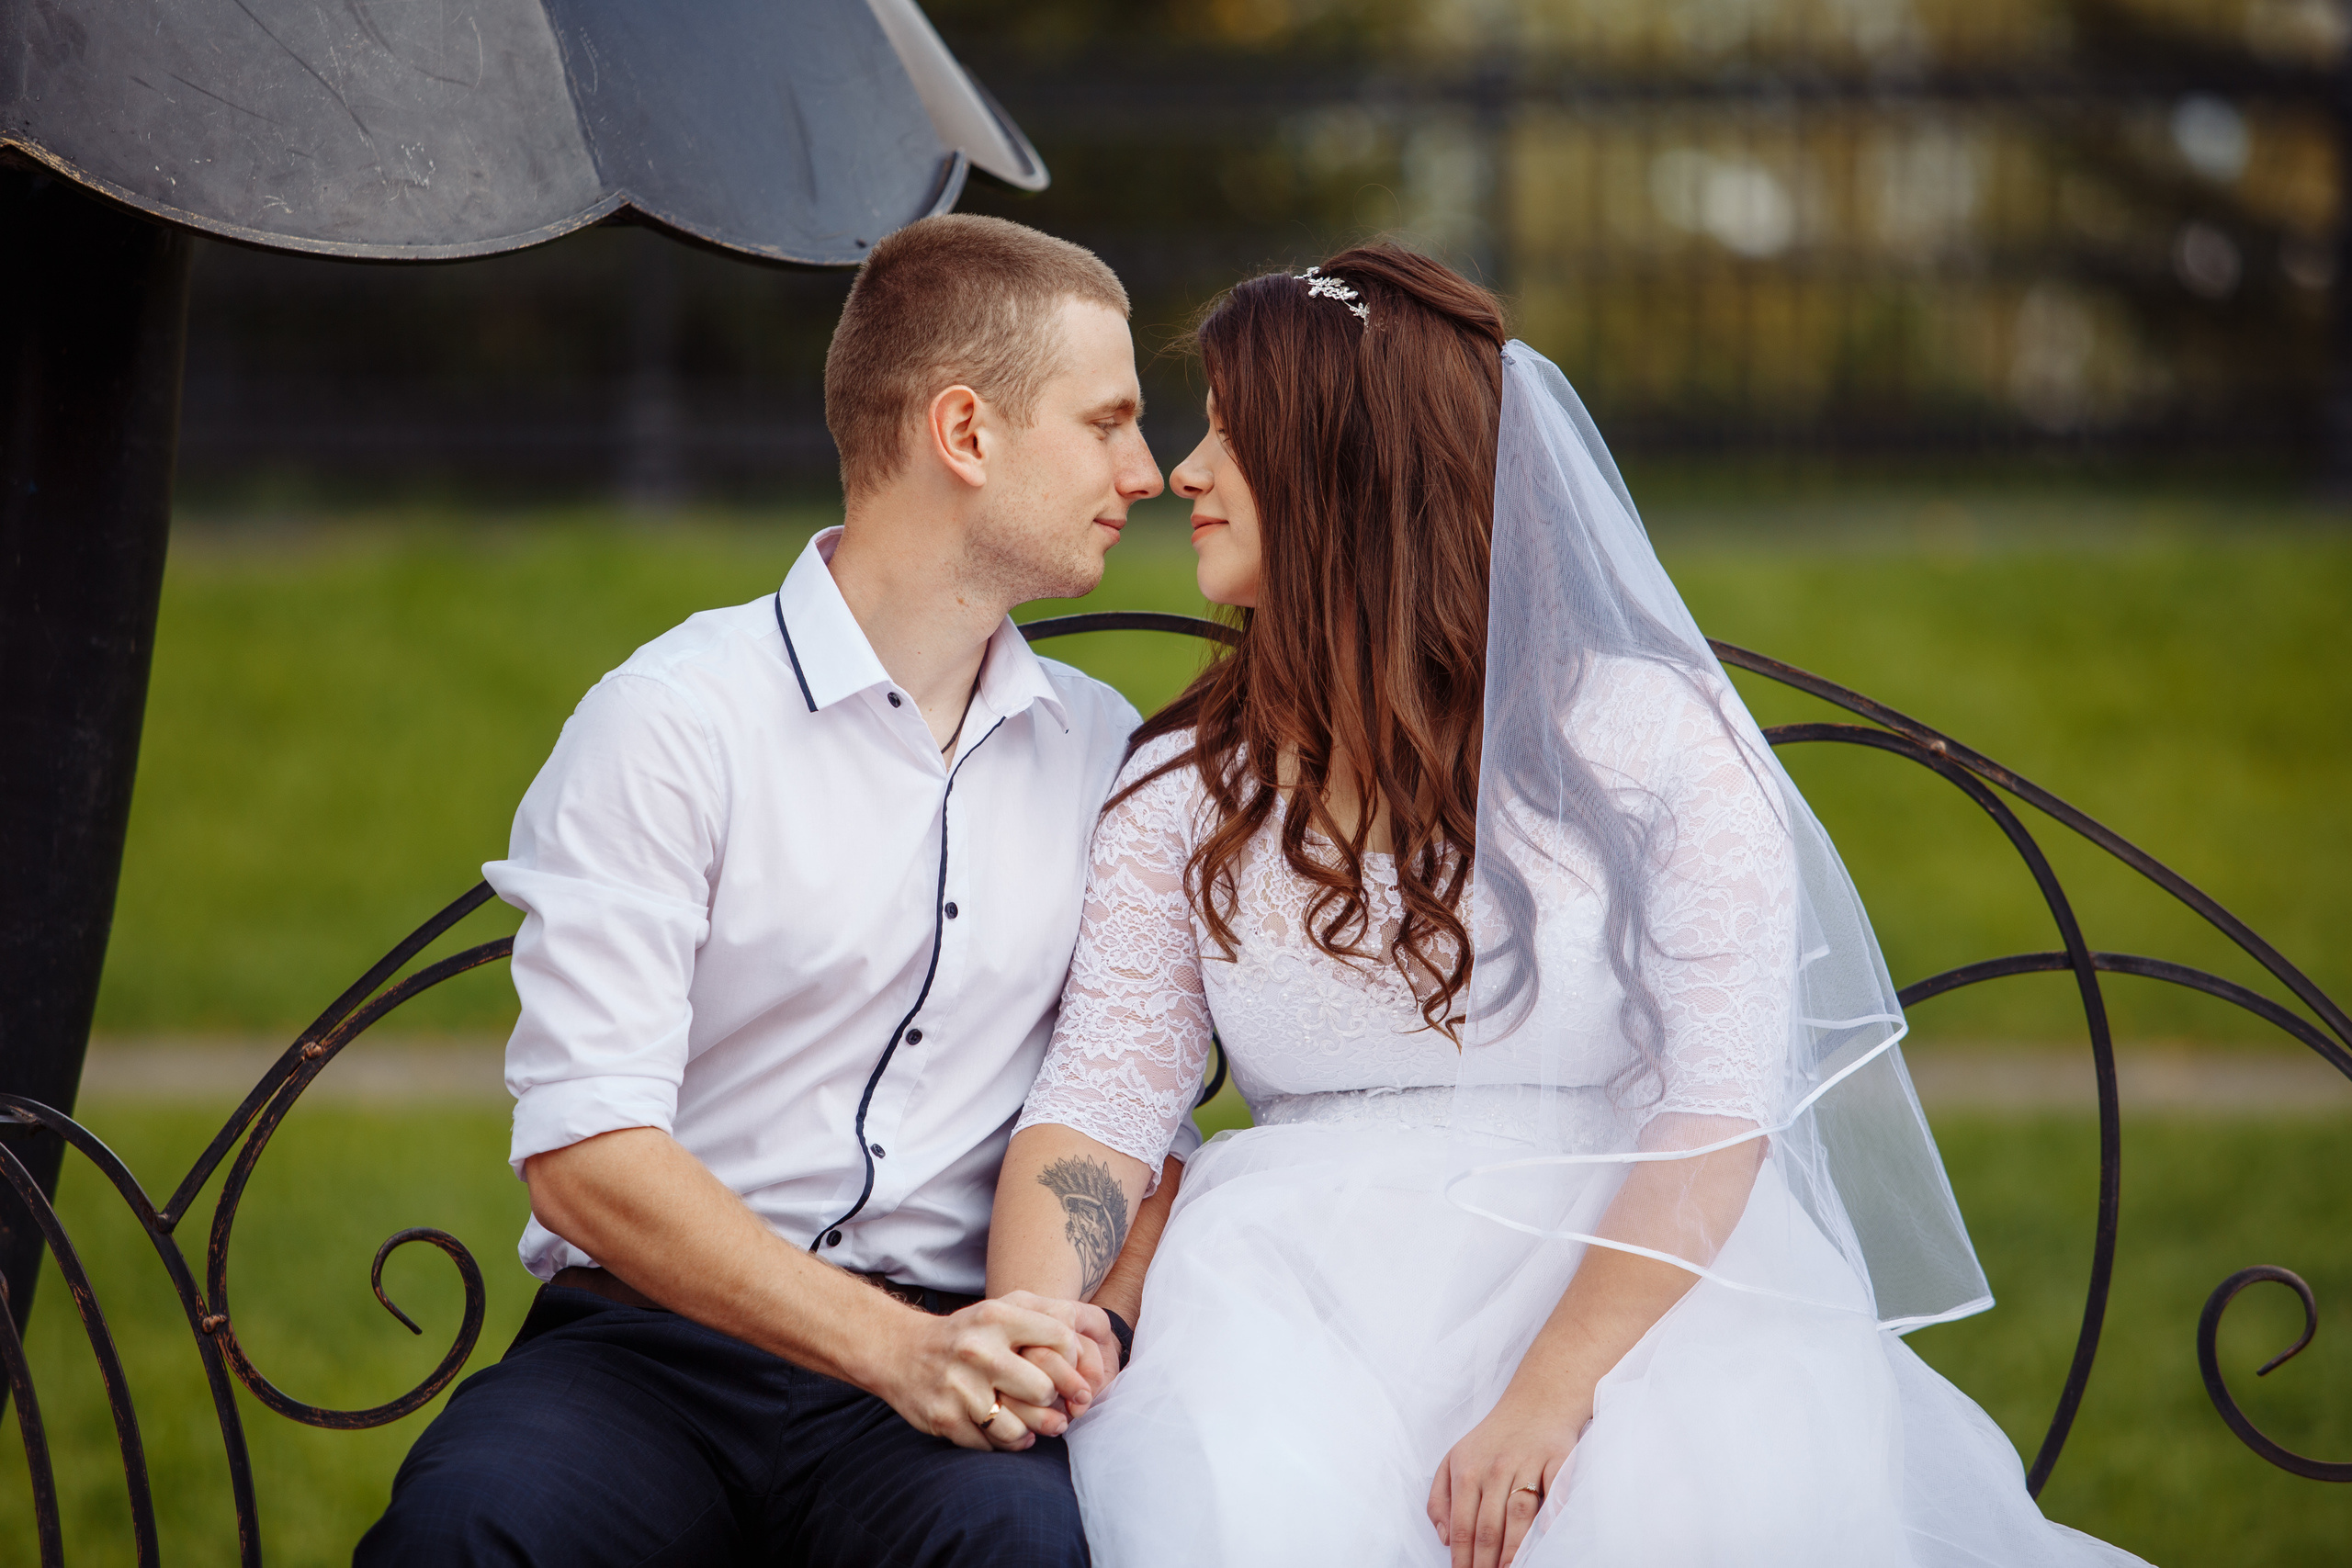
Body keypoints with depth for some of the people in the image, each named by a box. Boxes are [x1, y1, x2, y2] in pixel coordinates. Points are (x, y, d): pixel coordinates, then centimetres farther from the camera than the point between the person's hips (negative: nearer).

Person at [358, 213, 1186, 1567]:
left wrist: (1087, 1327, -9)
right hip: (650, 1343, -2)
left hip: (943, 1346, 2)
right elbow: (583, 1146, -11)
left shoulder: (1105, 755, 14)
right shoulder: (674, 720, -3)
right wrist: (900, 1349, -21)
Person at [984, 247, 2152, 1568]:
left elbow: (1721, 1111, -8)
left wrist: (1549, 1395, -20)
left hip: (1633, 1279, -1)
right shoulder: (1186, 790, 13)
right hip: (1309, 1287, 2)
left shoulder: (1655, 738, 1)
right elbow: (1101, 1102, 4)